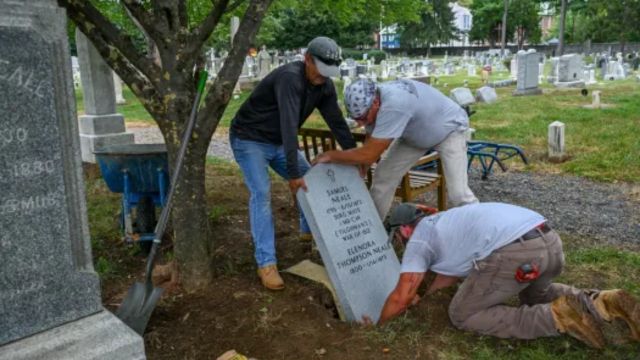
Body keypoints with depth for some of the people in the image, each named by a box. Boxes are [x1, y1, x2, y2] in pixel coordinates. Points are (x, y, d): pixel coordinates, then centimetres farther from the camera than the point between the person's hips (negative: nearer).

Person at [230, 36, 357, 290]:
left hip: (278, 142, 8)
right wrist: (293, 173, -44)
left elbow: (337, 123, -3)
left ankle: (309, 229, 34)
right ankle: (266, 263, -16)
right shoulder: (289, 78, -32)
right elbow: (290, 126, -40)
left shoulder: (324, 86, -6)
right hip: (249, 139, -8)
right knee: (261, 194, -19)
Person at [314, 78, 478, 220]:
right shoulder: (370, 101, -19)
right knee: (383, 176, -2)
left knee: (458, 193, -17)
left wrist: (330, 155, -30)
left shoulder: (394, 105, -44)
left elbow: (369, 155, -41)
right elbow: (371, 145, -3)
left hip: (449, 129, -7)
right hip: (417, 133, 7)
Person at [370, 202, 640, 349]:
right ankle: (606, 302, 13)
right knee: (536, 295, 37)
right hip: (549, 241, 9)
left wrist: (377, 322, 20)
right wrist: (423, 294, 41)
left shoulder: (418, 239, 9)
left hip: (515, 253, -9)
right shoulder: (442, 222, 33)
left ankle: (558, 318, -5)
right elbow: (450, 269, 41)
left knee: (462, 315, 7)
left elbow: (402, 297, 4)